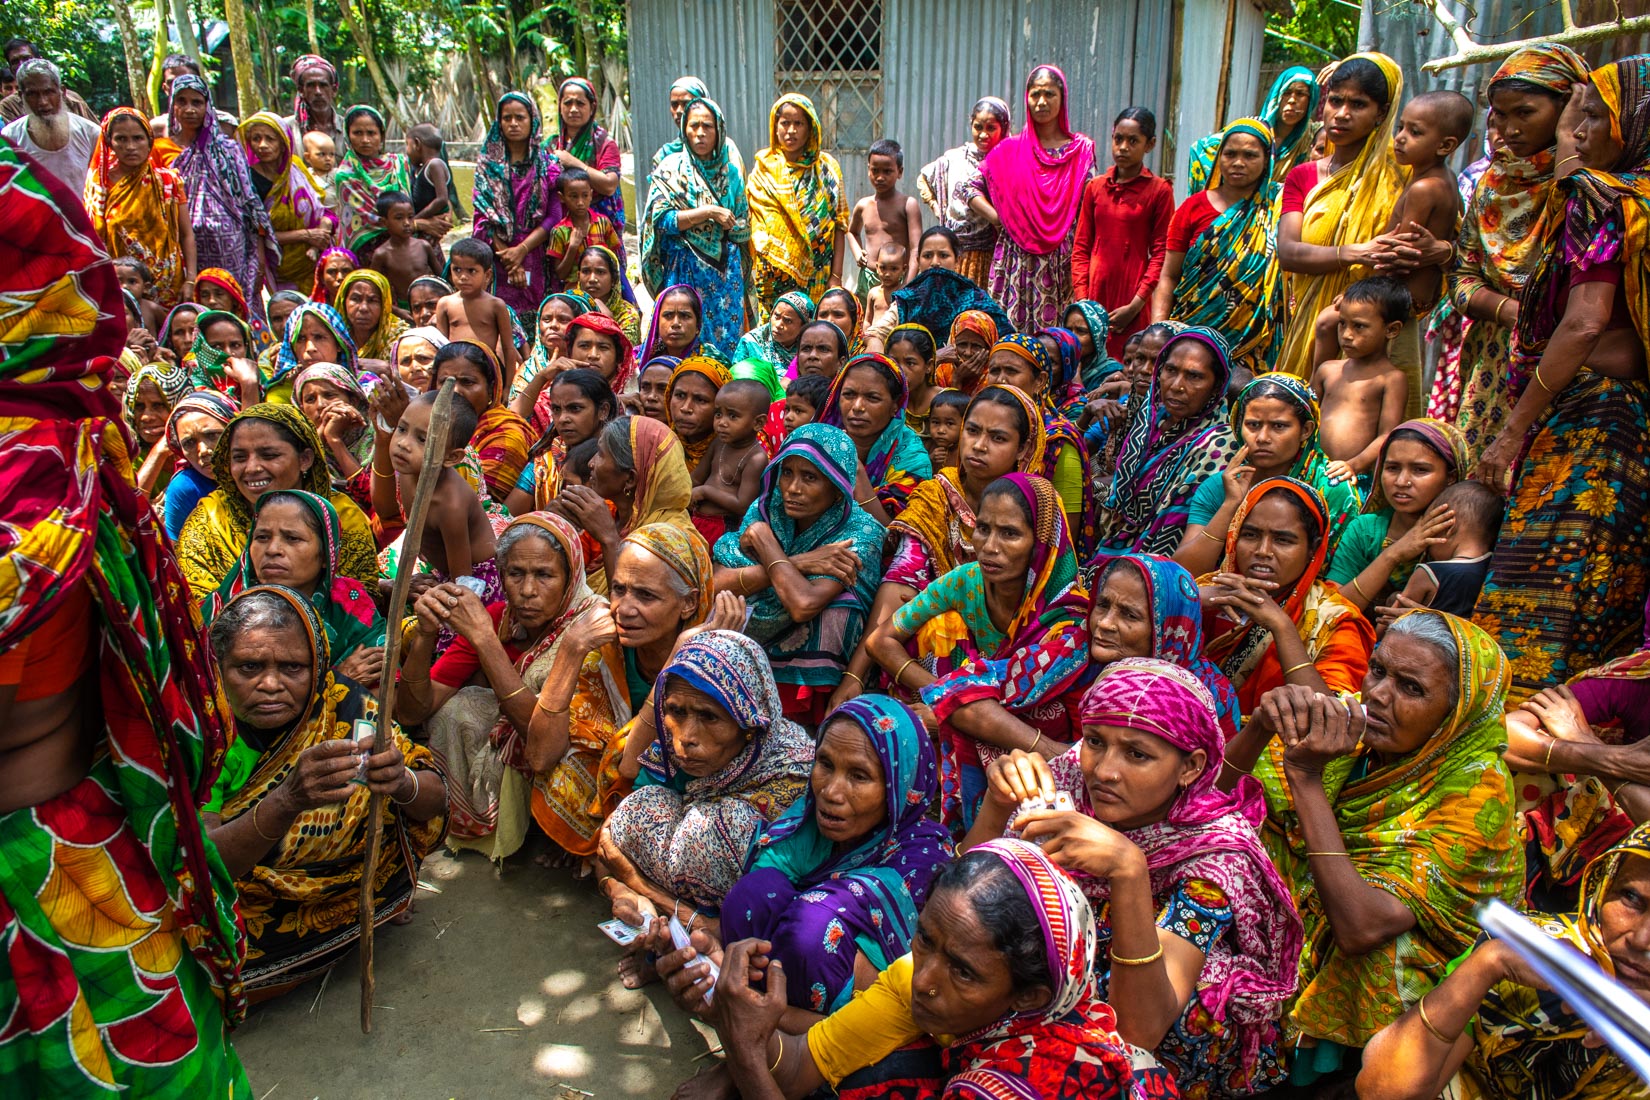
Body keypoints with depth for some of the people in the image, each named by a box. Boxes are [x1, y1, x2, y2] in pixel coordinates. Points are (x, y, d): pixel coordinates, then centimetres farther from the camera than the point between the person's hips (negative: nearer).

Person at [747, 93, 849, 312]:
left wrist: (836, 276, -5)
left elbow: (840, 225, 2)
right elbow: (753, 227, 5)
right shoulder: (764, 169, 6)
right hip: (773, 277, 0)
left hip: (817, 278, 0)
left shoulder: (827, 167, 5)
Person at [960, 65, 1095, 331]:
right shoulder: (1011, 149, 9)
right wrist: (997, 217, -4)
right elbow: (969, 187, 8)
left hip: (1061, 261, 0)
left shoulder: (1082, 149, 8)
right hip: (1017, 258, 1)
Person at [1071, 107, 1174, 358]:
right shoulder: (1095, 187, 9)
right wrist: (1082, 300, -2)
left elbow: (1160, 254, -3)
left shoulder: (1159, 190, -1)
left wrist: (1135, 305, -10)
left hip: (1132, 299, -3)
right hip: (1095, 293, 3)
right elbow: (1080, 247, 9)